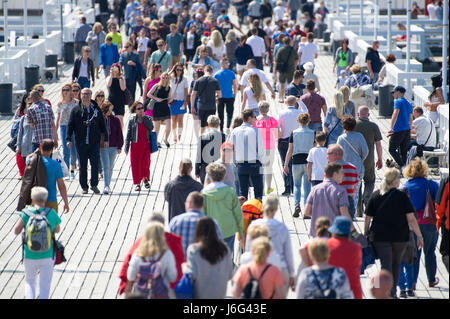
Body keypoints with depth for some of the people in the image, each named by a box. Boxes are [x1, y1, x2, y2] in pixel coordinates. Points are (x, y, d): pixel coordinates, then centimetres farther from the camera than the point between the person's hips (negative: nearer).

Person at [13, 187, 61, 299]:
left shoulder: (26, 213, -11)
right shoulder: (52, 214, -7)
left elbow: (16, 231, -2)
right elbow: (57, 230, 11)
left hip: (30, 255, 0)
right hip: (47, 255, 0)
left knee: (29, 282, 21)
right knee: (45, 285, 11)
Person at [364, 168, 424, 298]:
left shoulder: (375, 196, 0)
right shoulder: (402, 196, -5)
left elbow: (367, 218, 2)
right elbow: (411, 219, -8)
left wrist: (366, 235, 12)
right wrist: (419, 236, -2)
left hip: (379, 236, 0)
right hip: (400, 237, 0)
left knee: (386, 265, -3)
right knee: (396, 264, 19)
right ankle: (393, 293, 31)